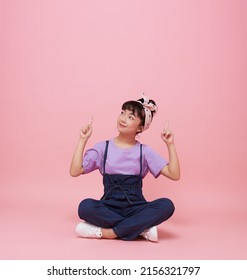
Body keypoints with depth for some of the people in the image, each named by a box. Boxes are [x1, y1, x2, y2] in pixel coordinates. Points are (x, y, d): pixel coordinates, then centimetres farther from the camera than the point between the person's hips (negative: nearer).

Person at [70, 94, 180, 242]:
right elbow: (75, 172, -6)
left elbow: (174, 175, -3)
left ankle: (108, 232, -23)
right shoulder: (103, 147, 3)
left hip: (135, 208, 1)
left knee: (166, 205, -28)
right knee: (85, 206, -32)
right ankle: (142, 228, -20)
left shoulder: (145, 151, 4)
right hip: (109, 207, 0)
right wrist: (83, 140, -6)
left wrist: (170, 145, -8)